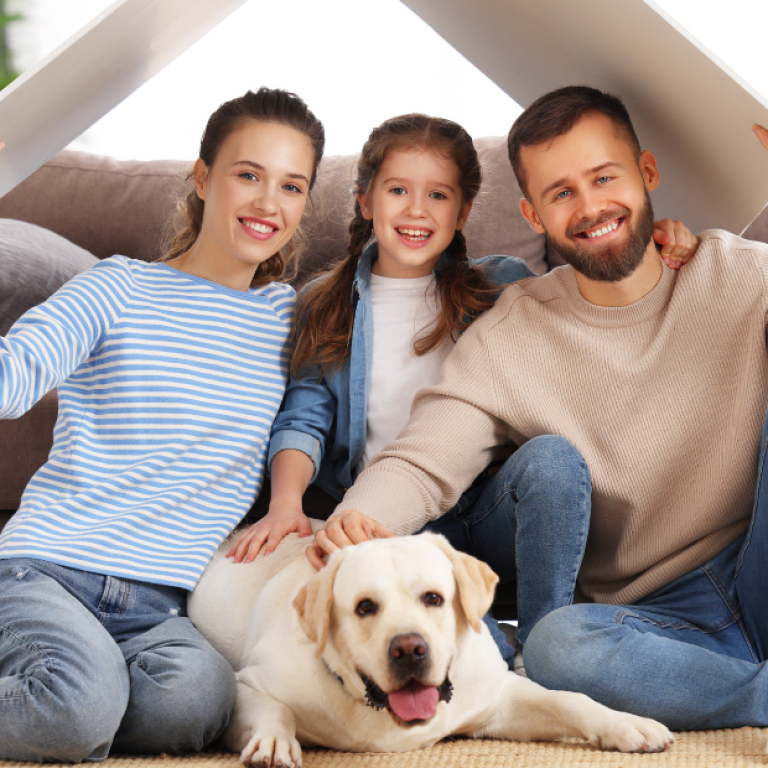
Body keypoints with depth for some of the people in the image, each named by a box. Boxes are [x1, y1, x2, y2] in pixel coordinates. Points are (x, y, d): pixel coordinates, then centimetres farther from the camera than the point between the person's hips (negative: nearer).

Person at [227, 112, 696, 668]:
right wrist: (286, 501, -15)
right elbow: (303, 418, 5)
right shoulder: (326, 309, 12)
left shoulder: (503, 285, 10)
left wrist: (659, 254, -10)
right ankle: (507, 663, -25)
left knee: (553, 456, -32)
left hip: (491, 516, 1)